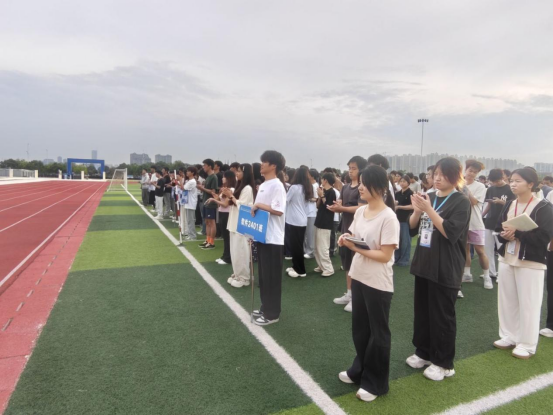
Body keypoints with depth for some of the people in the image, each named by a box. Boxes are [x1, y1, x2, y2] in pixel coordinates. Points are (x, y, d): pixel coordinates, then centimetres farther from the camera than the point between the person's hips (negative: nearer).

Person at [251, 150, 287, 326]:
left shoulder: (277, 186, -14)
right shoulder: (262, 185, 14)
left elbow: (278, 211, -24)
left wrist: (259, 205, -18)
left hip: (273, 238, -9)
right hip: (262, 236, 10)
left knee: (272, 277, 1)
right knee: (263, 275, 17)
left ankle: (272, 314, 12)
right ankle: (265, 308, 30)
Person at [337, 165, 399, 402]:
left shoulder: (388, 217, -19)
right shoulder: (360, 211, 3)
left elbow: (385, 255, -20)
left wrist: (357, 248, -24)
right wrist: (345, 240, -9)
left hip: (378, 283, -7)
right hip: (358, 277, 8)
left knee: (378, 333, 10)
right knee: (359, 328, 21)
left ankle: (375, 383, 28)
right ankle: (359, 371, 41)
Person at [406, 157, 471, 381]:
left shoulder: (461, 202, -9)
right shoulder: (429, 197, 9)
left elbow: (450, 233, -21)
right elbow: (413, 228, 8)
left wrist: (429, 209, -24)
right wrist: (417, 210, -10)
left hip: (446, 269, -6)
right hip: (423, 264, 6)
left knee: (441, 316, 4)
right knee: (422, 312, 15)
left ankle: (444, 363, 20)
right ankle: (423, 352, 31)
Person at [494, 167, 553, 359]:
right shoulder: (509, 205, 9)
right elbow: (499, 229, 7)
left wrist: (517, 232, -19)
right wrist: (505, 234, -14)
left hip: (531, 263, -6)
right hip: (507, 259, 6)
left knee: (528, 304, 1)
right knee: (507, 300, 12)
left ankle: (527, 344, 15)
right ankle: (509, 336, 27)